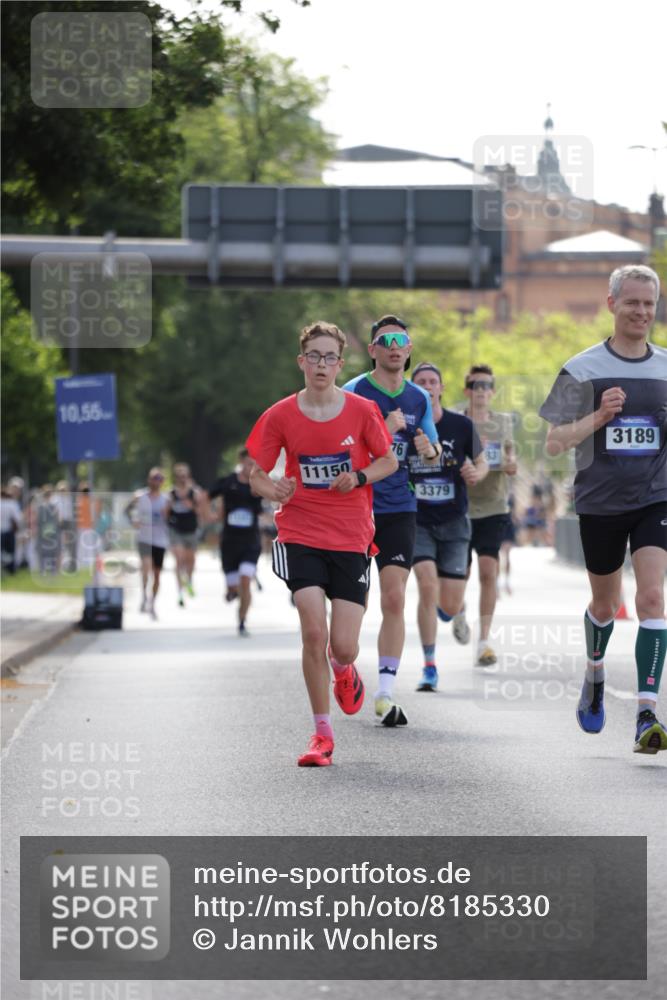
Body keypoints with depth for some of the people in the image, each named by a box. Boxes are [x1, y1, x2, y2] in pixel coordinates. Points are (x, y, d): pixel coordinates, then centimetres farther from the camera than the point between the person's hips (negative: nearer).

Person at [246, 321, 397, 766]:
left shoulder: (362, 411, -3)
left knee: (343, 646, -6)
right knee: (314, 632, -15)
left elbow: (389, 461, 9)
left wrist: (360, 476, -11)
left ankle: (344, 671, 35)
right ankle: (322, 733, -1)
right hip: (300, 536, 0)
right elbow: (257, 476, 4)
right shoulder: (280, 416, -2)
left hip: (352, 540, 0)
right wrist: (274, 490, -19)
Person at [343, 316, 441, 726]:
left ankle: (386, 693, -9)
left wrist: (429, 449, -5)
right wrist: (385, 430, -21)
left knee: (394, 599, -9)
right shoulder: (354, 393, -5)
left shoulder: (419, 399, 8)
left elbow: (433, 453, 19)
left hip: (399, 510, 2)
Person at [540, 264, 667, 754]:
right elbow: (554, 442, -3)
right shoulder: (583, 369, -3)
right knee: (605, 602, 15)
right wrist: (599, 416, -18)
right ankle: (595, 673, 46)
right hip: (601, 503, 0)